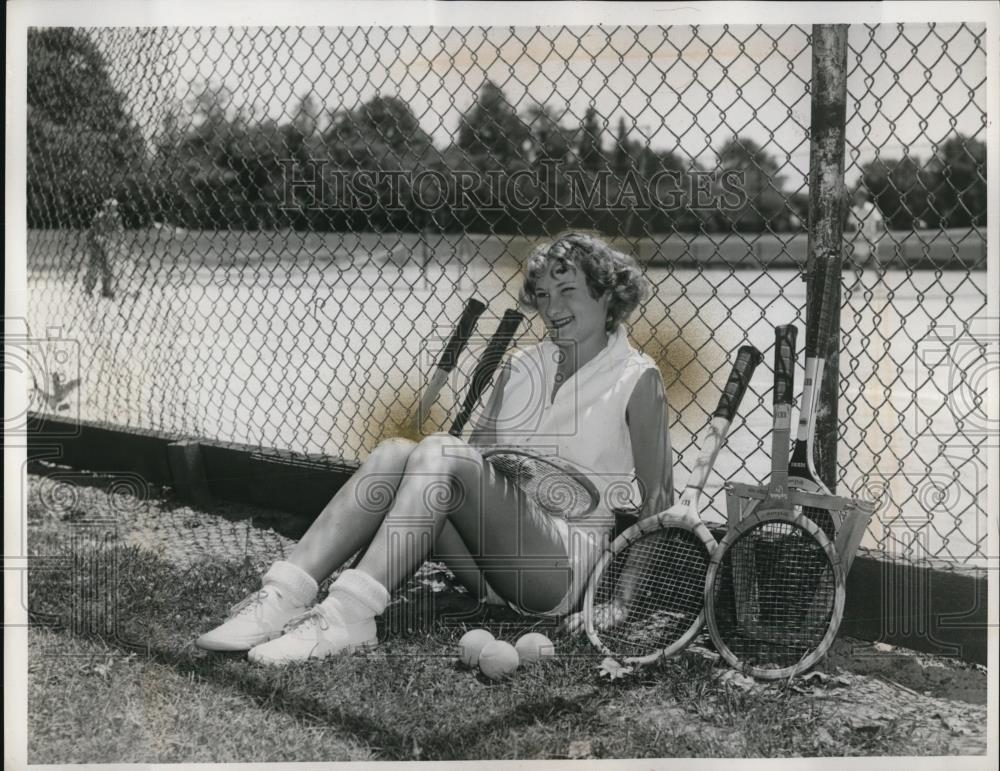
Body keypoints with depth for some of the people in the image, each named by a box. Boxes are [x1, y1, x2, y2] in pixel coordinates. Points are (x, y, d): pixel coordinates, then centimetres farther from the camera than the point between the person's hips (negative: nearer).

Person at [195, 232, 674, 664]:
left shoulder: (636, 379, 3)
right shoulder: (521, 367, 19)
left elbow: (657, 502, 2)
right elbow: (480, 448, 15)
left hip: (569, 565, -5)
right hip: (495, 558, 5)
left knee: (441, 454, -28)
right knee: (394, 453, -19)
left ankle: (348, 613, -40)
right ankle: (285, 594, -31)